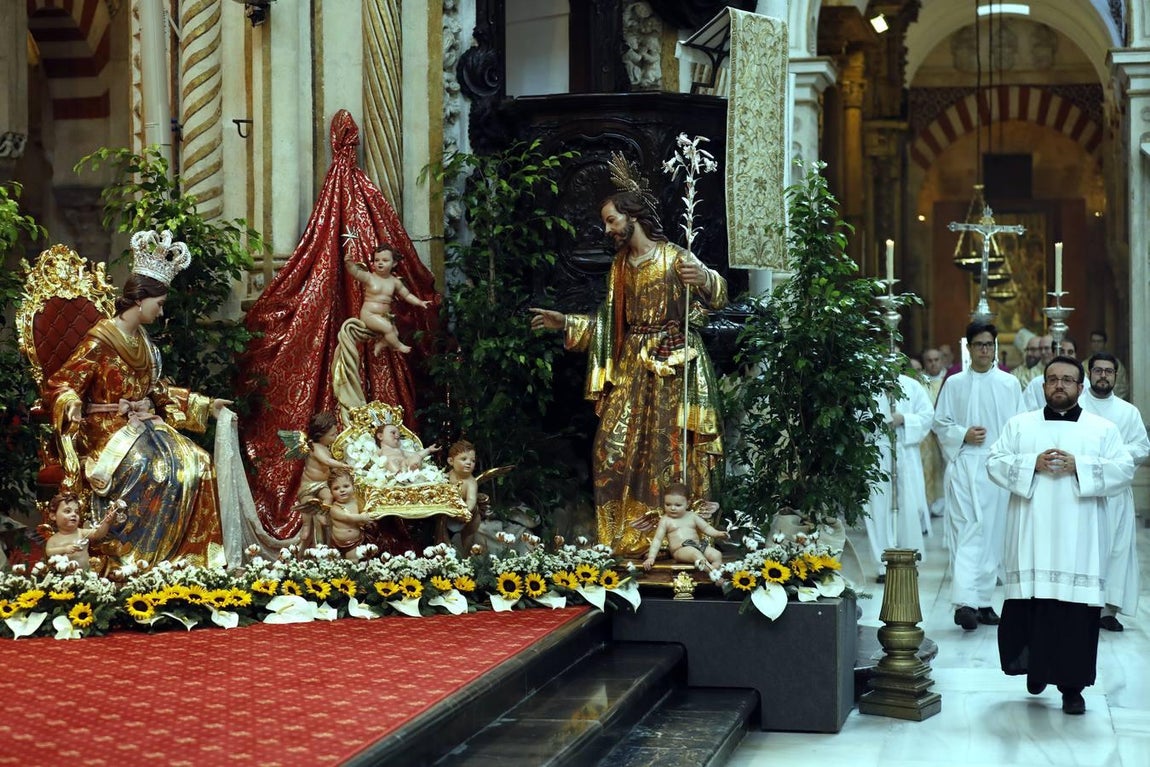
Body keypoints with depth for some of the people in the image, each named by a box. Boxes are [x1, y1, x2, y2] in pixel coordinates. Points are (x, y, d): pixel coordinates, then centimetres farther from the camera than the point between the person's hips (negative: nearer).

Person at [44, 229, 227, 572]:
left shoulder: (144, 342, 12)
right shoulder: (100, 340, -13)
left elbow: (161, 391, 21)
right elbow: (60, 385, -14)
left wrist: (207, 405, 21)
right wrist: (73, 408, -36)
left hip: (146, 428, 8)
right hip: (109, 432, -8)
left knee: (198, 465, -12)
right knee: (157, 471, -31)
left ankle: (185, 555, -8)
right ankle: (130, 560, -22)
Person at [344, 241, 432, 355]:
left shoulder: (395, 281, 4)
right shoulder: (369, 277, -10)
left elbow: (407, 295, 14)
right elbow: (356, 272, -27)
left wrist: (420, 302, 6)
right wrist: (349, 263, -47)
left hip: (385, 315, 6)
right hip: (369, 314, -6)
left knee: (395, 333, -5)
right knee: (387, 328, -22)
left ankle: (379, 345, 13)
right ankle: (398, 346, -1)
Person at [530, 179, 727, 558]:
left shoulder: (673, 257, -7)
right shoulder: (620, 266, 14)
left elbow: (715, 293, -22)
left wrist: (704, 279, -44)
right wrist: (566, 323, 14)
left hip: (672, 368, -6)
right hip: (630, 367, 6)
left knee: (669, 452, -5)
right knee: (615, 450, 2)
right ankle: (625, 538, 11)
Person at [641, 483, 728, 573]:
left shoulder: (692, 516, 16)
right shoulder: (665, 521, 6)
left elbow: (706, 527, 17)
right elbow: (657, 539, 2)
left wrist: (717, 533, -4)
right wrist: (651, 557, -9)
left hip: (698, 545, 5)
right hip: (680, 550, -5)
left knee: (717, 555, -16)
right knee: (695, 553, -35)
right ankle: (711, 572, -49)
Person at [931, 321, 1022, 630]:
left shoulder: (1009, 384, 9)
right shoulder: (954, 384, 6)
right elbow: (940, 423, 8)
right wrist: (963, 435, -9)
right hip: (964, 466, -2)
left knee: (993, 534, 6)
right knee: (967, 530, -12)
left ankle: (983, 599, 16)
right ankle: (964, 602, -20)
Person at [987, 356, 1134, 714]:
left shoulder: (1103, 429, 11)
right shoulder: (1019, 425, 13)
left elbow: (1124, 470, 0)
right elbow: (995, 463, 5)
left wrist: (1079, 466, -13)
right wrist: (1032, 464, -11)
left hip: (1079, 541, -1)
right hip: (1031, 537, 1)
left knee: (1077, 612, -4)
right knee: (1029, 604, 0)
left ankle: (1072, 687, 2)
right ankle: (1036, 668, 21)